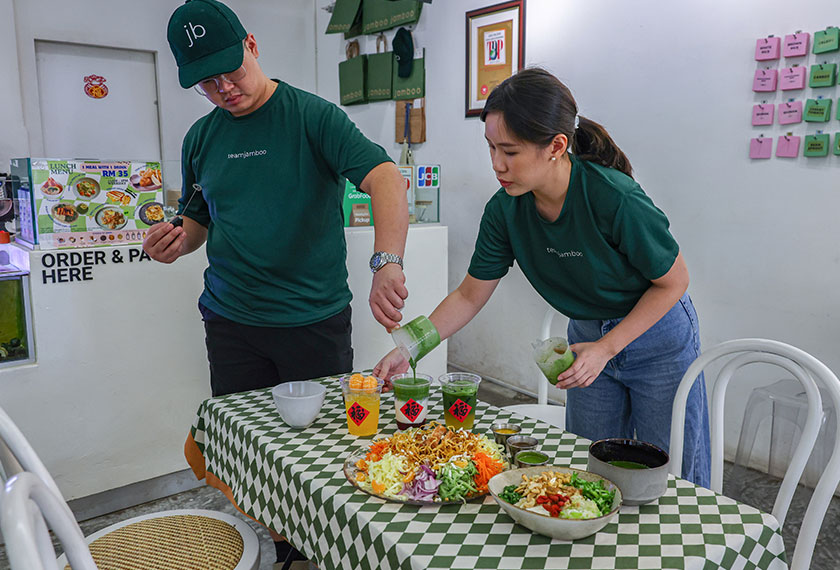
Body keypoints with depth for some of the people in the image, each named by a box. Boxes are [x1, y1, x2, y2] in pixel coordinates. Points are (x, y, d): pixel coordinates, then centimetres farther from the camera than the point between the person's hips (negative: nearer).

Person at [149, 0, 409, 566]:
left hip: (315, 320, -4)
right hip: (231, 322, 4)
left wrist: (387, 262, -41)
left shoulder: (312, 115, -8)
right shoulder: (201, 138, 8)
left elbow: (386, 178, -23)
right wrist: (176, 240, -5)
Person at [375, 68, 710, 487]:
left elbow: (674, 281, -17)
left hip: (657, 338, -4)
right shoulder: (506, 209, -17)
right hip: (588, 337, 4)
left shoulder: (614, 198, -31)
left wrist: (605, 349, -23)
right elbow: (469, 296, -6)